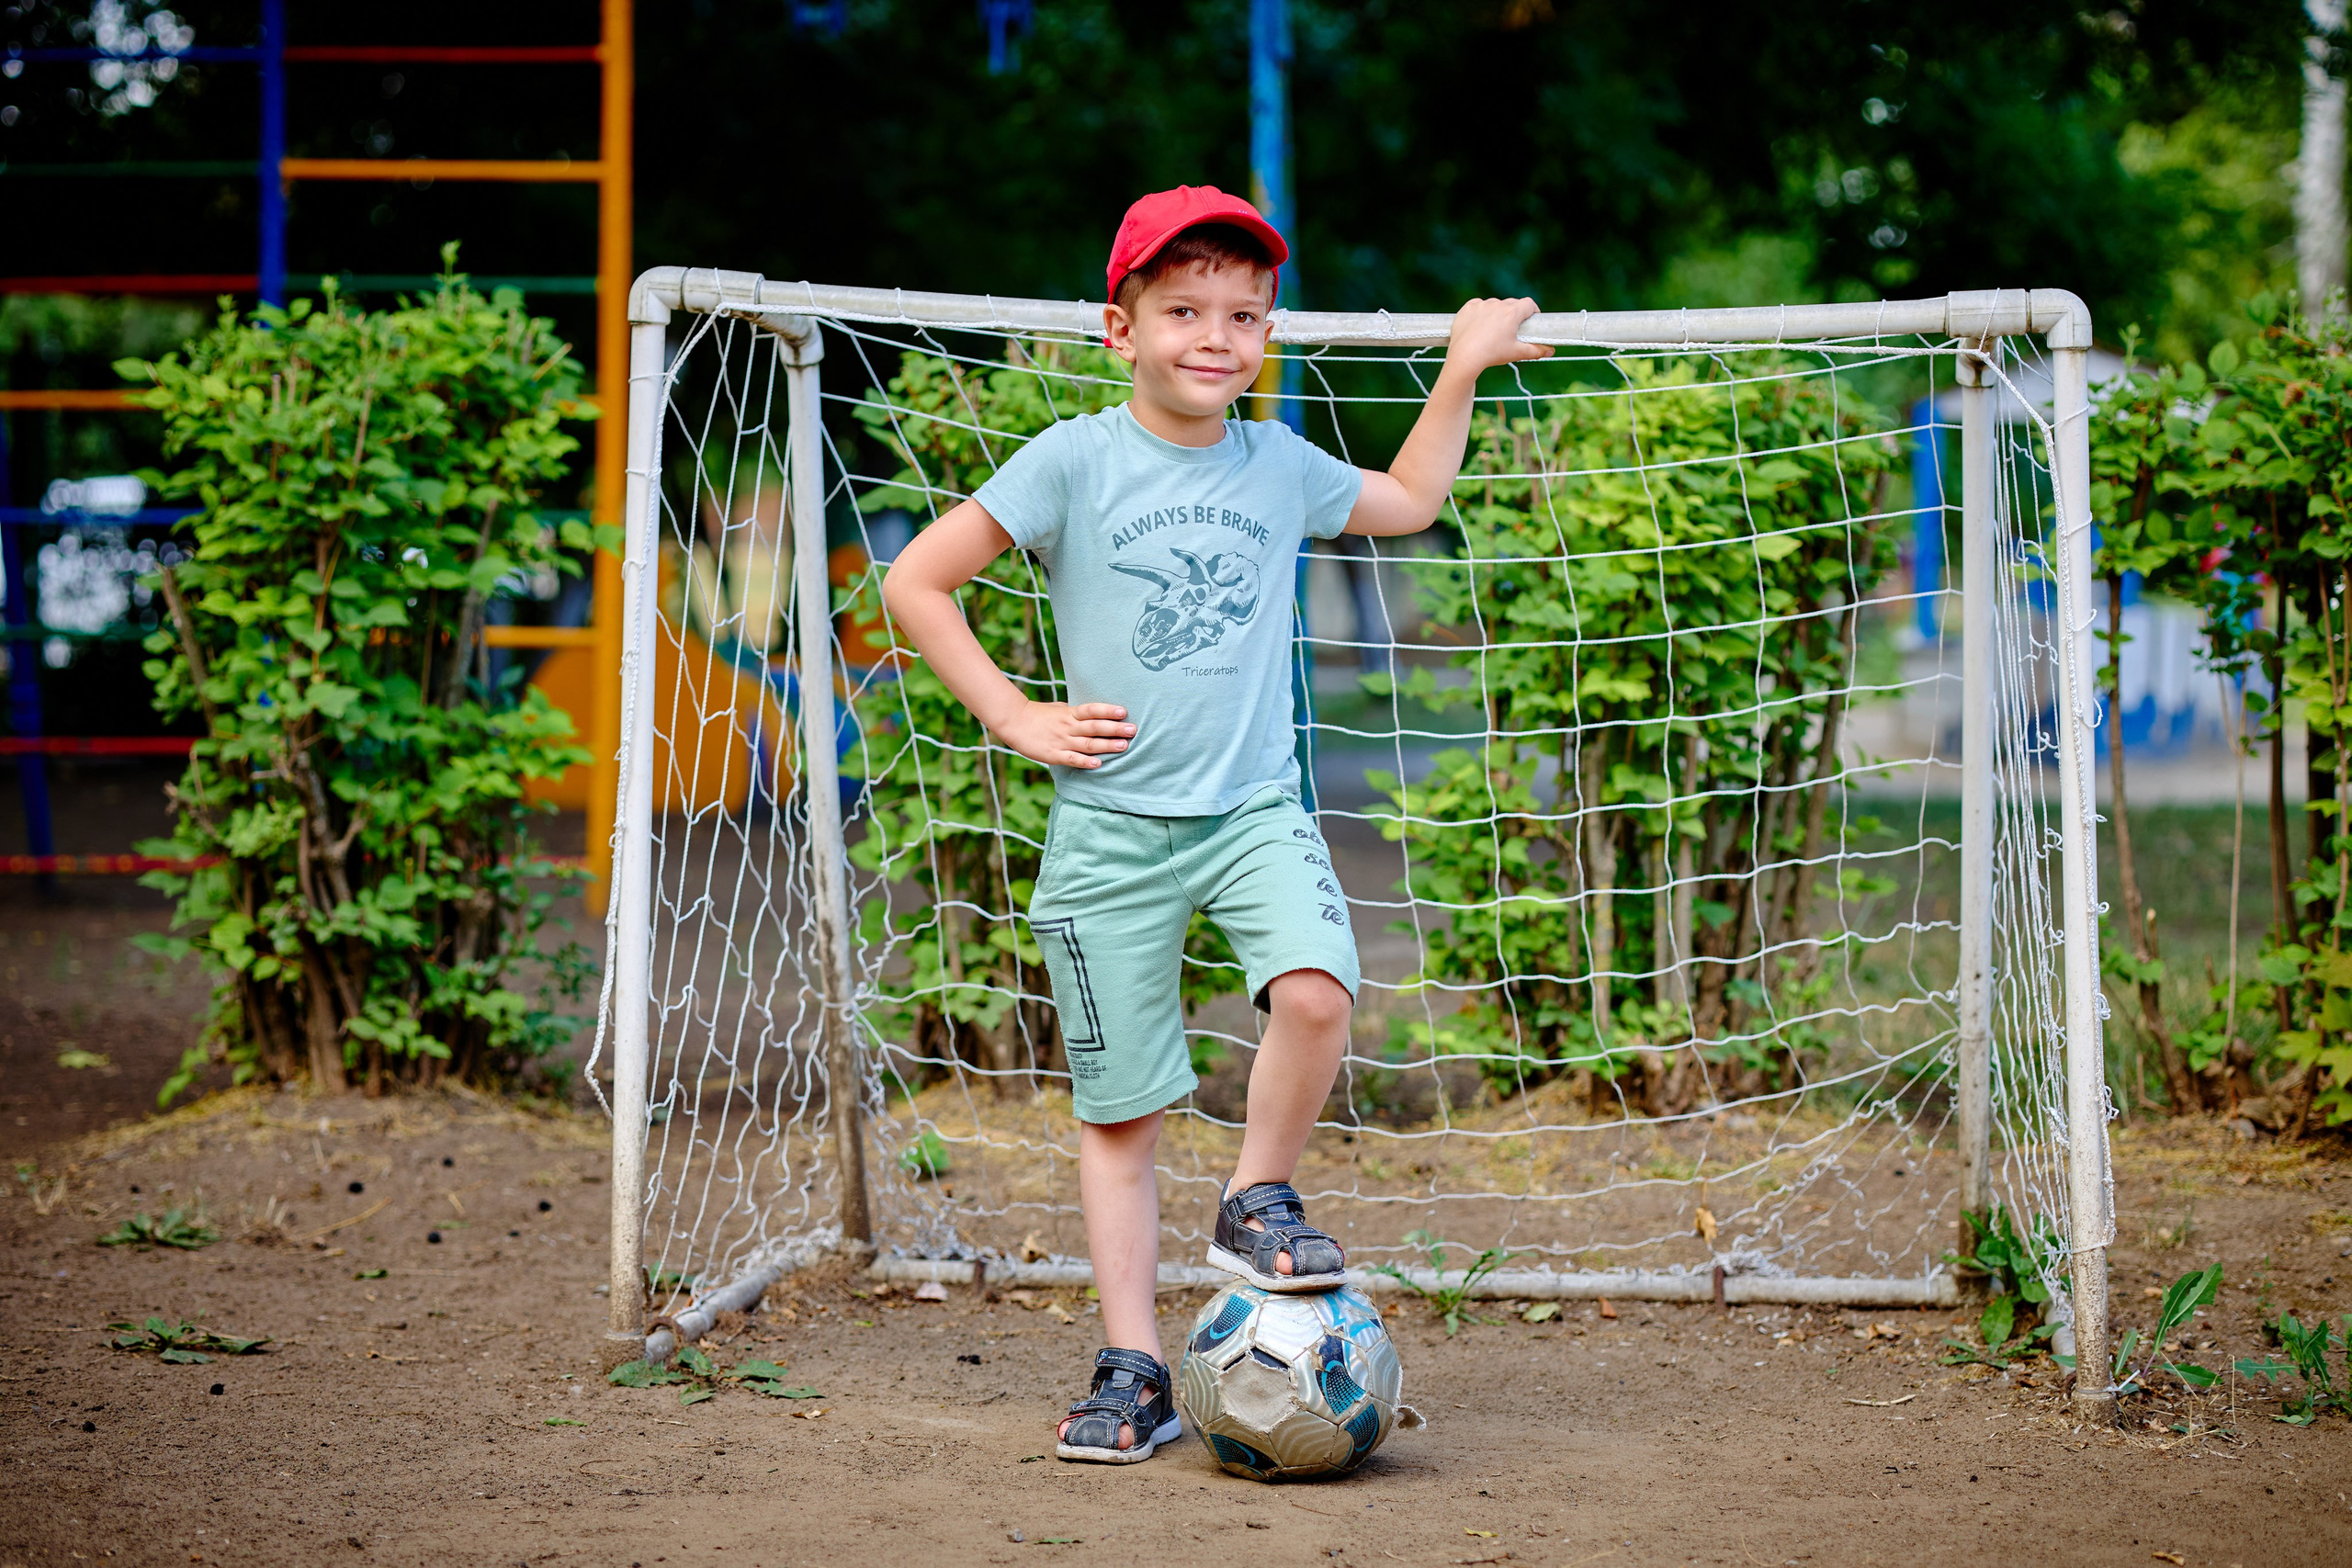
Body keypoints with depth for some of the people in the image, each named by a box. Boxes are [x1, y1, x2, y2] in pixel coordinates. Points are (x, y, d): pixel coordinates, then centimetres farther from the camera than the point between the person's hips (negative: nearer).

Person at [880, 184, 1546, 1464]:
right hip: (1110, 828, -2)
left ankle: (1258, 1202, 0)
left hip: (1254, 808, 2)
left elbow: (1408, 501, 28)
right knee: (1119, 1113, 2)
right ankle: (1133, 1373, 12)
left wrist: (1461, 372, 22)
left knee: (1316, 990, -27)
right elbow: (917, 581, -3)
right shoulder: (1074, 461, -6)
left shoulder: (1279, 466, 6)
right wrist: (1015, 718, -6)